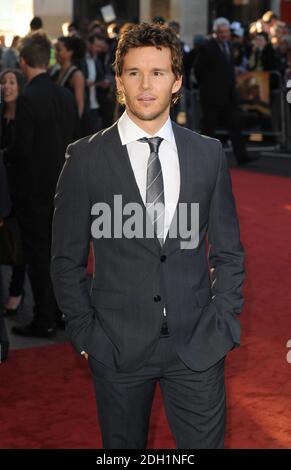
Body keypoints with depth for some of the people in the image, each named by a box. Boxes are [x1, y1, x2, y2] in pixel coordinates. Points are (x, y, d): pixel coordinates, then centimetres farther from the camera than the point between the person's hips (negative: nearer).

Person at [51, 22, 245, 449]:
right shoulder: (86, 157, -4)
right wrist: (85, 334, -2)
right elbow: (67, 260, 1)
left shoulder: (208, 154, 3)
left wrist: (224, 324, 3)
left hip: (198, 346, 1)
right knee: (123, 446, 12)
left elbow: (228, 251, 9)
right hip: (118, 347, -1)